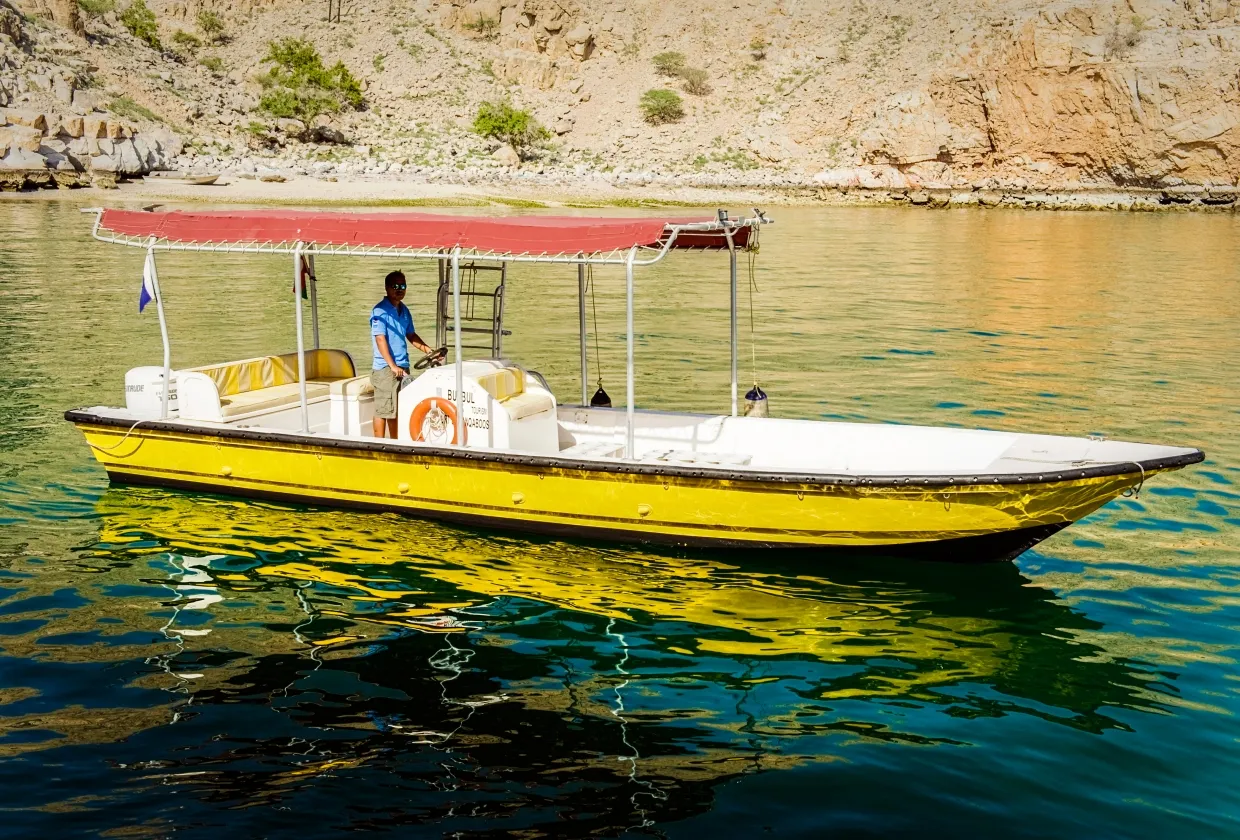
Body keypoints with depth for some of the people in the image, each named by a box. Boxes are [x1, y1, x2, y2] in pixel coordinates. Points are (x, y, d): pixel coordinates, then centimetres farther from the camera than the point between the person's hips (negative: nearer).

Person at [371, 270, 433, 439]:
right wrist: (392, 365, -24)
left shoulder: (404, 310, 14)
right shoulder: (380, 311, -11)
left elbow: (411, 335, 24)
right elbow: (380, 339, -18)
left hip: (403, 367, 8)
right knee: (383, 410, -5)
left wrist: (428, 350, 12)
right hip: (385, 369, -8)